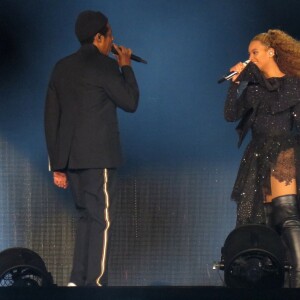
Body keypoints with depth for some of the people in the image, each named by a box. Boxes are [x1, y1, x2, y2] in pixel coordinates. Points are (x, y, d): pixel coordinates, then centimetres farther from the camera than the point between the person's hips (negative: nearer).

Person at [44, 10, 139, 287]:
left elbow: (51, 117, 13)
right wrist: (126, 67, 11)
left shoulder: (62, 67, 14)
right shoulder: (104, 65, -7)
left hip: (70, 155, 7)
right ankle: (95, 284, -9)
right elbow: (130, 102, -2)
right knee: (101, 218, -4)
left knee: (87, 215, 15)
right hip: (98, 155, -7)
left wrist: (57, 163, 15)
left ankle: (77, 280, 9)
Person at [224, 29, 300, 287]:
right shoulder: (255, 87, 17)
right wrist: (236, 83, -1)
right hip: (257, 159, 6)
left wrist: (249, 79, -8)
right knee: (258, 221, 0)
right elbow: (230, 114, 8)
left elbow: (274, 105, -16)